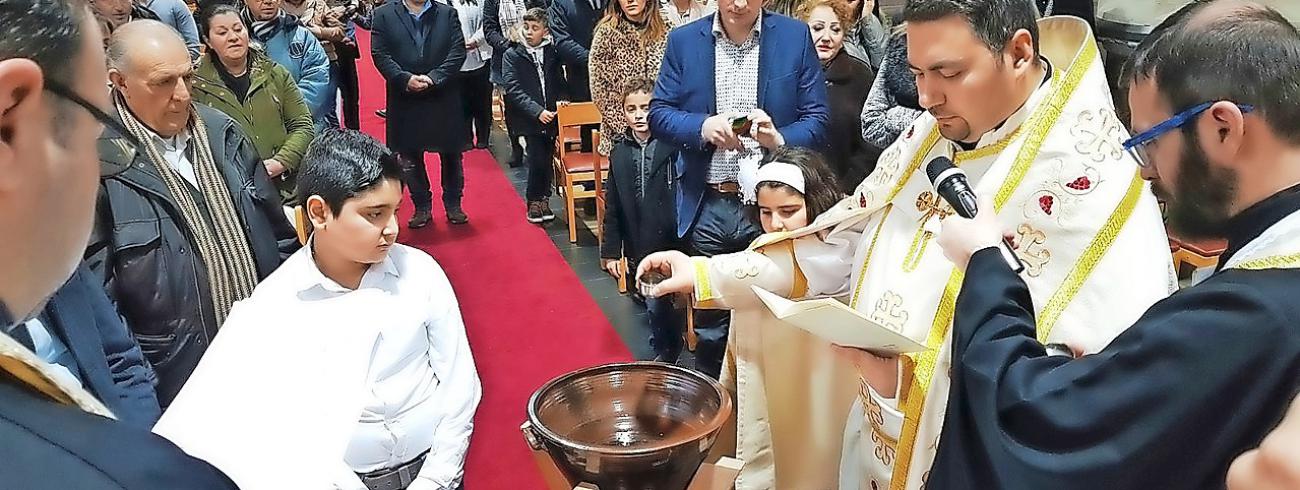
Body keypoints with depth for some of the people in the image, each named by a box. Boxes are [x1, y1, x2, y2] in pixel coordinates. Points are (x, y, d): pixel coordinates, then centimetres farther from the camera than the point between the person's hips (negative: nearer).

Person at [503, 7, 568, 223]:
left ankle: (542, 200, 21)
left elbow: (560, 82, 15)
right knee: (538, 159, -11)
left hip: (550, 116, 3)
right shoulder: (512, 55, 0)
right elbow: (514, 90, -8)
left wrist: (561, 100, -6)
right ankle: (535, 202, 8)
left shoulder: (553, 53, 8)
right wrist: (537, 111, -17)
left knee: (546, 159, 4)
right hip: (528, 119, -3)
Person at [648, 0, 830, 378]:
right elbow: (659, 114, 3)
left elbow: (817, 120, 0)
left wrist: (779, 140, -21)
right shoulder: (683, 41, 5)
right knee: (709, 325, 13)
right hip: (707, 208, 2)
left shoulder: (795, 37, 1)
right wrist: (702, 126, -17)